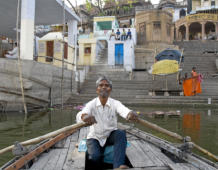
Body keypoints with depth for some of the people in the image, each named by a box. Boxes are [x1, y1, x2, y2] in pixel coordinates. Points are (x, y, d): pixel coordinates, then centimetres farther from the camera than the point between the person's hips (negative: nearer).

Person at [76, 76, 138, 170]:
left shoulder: (115, 103, -11)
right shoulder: (91, 104, -13)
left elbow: (124, 110, -34)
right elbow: (79, 115, -34)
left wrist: (131, 113, -60)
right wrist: (85, 116, -60)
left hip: (111, 136, 1)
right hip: (95, 137, -1)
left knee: (121, 133, -30)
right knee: (94, 157, -29)